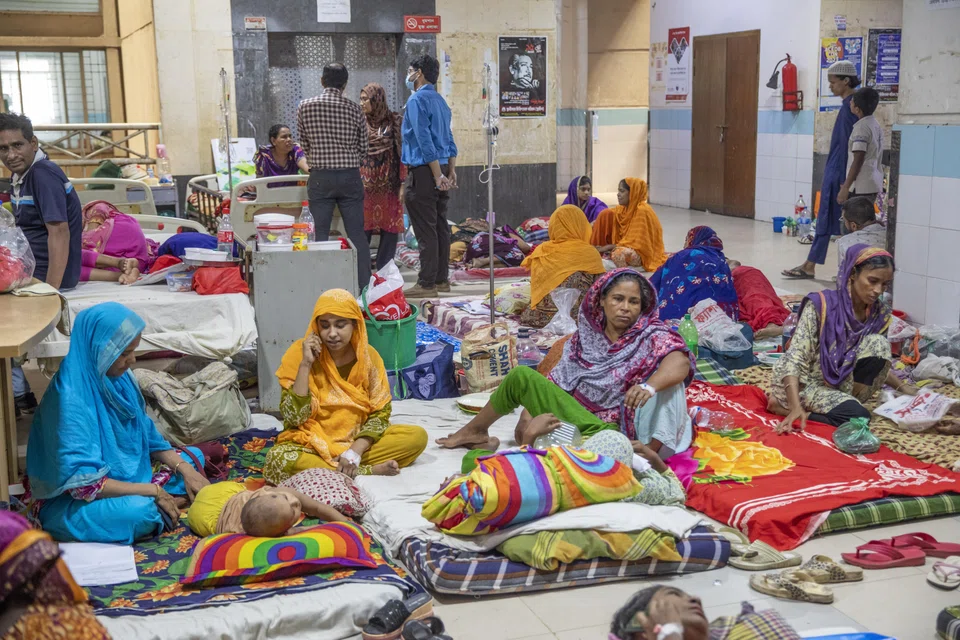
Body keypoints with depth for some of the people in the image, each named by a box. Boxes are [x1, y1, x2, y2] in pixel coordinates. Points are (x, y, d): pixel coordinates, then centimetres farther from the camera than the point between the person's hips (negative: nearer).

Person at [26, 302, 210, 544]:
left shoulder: (118, 379, -1)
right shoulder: (70, 397, -25)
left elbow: (148, 436, 10)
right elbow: (83, 483, -27)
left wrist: (185, 469, -6)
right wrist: (152, 492, -22)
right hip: (70, 505, -9)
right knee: (140, 511, -37)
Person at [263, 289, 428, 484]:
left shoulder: (368, 355, -4)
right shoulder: (299, 353, -10)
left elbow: (380, 412, -4)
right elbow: (294, 417, -17)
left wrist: (355, 451, -20)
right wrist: (305, 364, -24)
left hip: (359, 440, 2)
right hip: (312, 444, -2)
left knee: (418, 436, -18)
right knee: (279, 459, -35)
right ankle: (370, 472, -24)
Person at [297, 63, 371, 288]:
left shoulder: (305, 107, -2)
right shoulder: (355, 109, -1)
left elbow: (305, 144, 8)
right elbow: (363, 149, 6)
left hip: (320, 177, -1)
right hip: (350, 177, 1)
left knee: (320, 236, 5)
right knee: (357, 235, 5)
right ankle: (364, 286, 7)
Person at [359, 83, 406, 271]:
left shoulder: (395, 122, 1)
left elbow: (403, 153, -1)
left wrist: (402, 183, -7)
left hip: (389, 185, -1)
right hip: (365, 184, 1)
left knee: (389, 230, 1)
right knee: (362, 229, -2)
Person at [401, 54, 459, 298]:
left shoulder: (417, 100, -11)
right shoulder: (440, 101, 16)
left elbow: (424, 140, -18)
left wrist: (438, 175, -19)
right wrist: (451, 172, 16)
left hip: (424, 171, -9)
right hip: (440, 170, 9)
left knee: (425, 230, -7)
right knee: (440, 226, 11)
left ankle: (427, 284, -4)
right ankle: (441, 279, 17)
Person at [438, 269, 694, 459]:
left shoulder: (651, 336, -3)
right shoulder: (585, 338, 10)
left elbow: (680, 361, -25)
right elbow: (554, 383, 5)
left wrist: (649, 387, -44)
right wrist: (530, 416, -12)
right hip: (569, 416, 4)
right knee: (522, 376, -11)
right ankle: (476, 431, 5)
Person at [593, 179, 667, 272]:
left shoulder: (642, 211, -20)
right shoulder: (623, 208, 3)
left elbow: (637, 243, -23)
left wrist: (610, 247, -20)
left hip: (644, 252, -8)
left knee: (619, 253, -42)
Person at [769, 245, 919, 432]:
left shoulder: (878, 314, -3)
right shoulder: (821, 305, -20)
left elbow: (876, 363, 15)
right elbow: (795, 360, -23)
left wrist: (902, 386, 3)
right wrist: (796, 407, -34)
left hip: (838, 383, 6)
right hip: (805, 382, -5)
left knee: (878, 343, -15)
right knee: (858, 416, -28)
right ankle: (785, 405, -10)